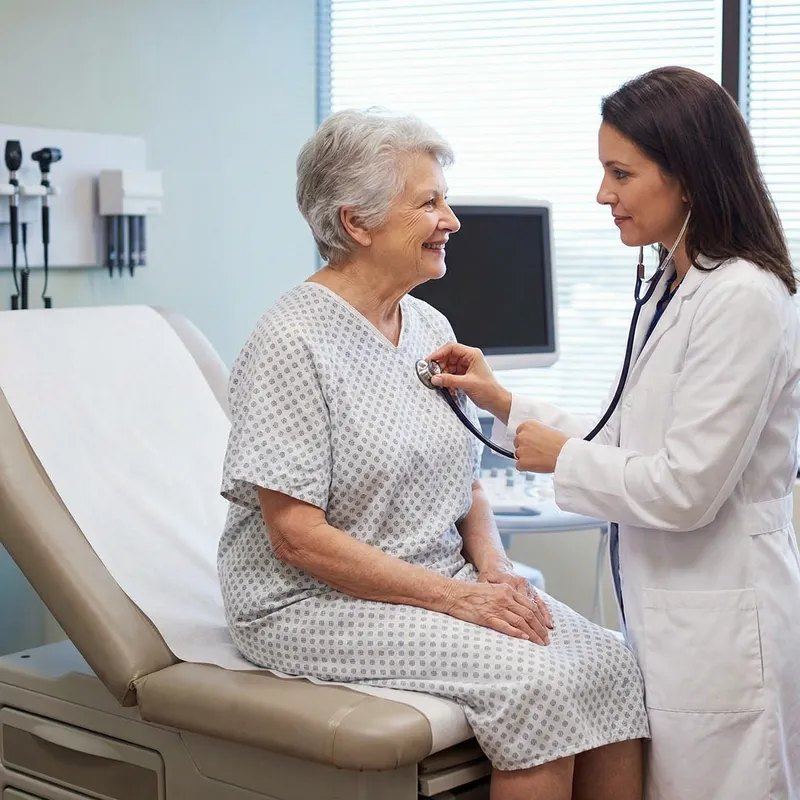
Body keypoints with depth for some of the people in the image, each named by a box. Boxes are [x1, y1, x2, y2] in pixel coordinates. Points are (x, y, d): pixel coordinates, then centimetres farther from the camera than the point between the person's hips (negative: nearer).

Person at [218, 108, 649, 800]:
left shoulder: (430, 328, 10)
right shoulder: (293, 342, -15)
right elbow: (298, 537, -18)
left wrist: (493, 567, -4)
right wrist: (454, 596, -20)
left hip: (445, 580, 7)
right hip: (318, 604, -7)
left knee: (612, 665, -14)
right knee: (538, 680, -25)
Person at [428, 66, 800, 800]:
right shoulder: (676, 291, 11)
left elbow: (686, 486, -21)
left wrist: (561, 457, -7)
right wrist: (504, 403, 11)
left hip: (721, 624, -9)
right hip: (672, 615, 9)